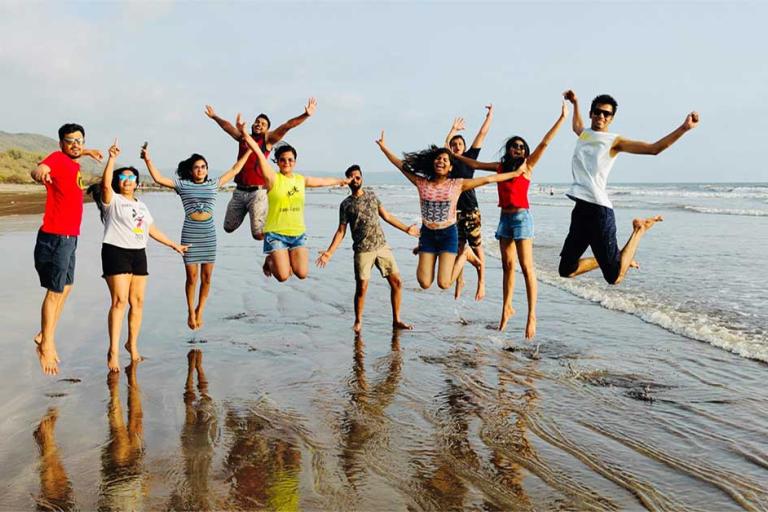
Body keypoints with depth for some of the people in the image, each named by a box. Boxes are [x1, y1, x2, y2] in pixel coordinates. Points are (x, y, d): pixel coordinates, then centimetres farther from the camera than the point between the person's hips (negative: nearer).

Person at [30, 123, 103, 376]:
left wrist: (86, 152, 28)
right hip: (56, 236, -9)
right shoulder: (57, 158, -13)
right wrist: (40, 172, -58)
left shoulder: (73, 162, 11)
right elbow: (37, 170, -37)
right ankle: (46, 345, 8)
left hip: (70, 236, 9)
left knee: (66, 287, 17)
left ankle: (45, 336, 29)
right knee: (55, 291, -2)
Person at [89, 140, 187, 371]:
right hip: (116, 252, -6)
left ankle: (132, 344, 20)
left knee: (137, 301, 5)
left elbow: (152, 230, 23)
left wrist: (174, 245, 22)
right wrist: (112, 159, -26)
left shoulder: (141, 205, 21)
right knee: (119, 301, -14)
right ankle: (113, 351, -13)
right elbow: (105, 184, -20)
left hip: (138, 254, 6)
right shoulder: (112, 200, 1)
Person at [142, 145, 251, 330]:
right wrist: (148, 160, -8)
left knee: (207, 276, 3)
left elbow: (234, 170, 16)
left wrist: (248, 151, 17)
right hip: (190, 234, -2)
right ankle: (190, 311, 17)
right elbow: (158, 178, -1)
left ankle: (199, 310, 19)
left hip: (208, 235, 2)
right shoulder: (183, 185, 4)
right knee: (192, 276, -1)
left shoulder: (214, 184, 11)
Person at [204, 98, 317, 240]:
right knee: (229, 228, 15)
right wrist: (214, 116, 46)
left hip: (257, 192, -5)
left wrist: (306, 115, -16)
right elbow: (227, 126, 34)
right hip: (239, 191, 5)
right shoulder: (243, 137, 17)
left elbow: (287, 126, -8)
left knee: (259, 234, -12)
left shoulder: (268, 139, 4)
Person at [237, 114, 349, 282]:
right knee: (283, 276, -10)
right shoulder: (273, 178, -6)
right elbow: (259, 153, -17)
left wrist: (340, 181, 42)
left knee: (302, 274, -6)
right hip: (276, 234, -4)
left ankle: (285, 259, 27)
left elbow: (322, 181, 27)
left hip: (298, 234, 4)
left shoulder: (301, 180, 9)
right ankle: (270, 260, 24)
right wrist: (244, 133, -26)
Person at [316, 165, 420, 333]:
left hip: (382, 246, 3)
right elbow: (341, 231, 2)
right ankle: (358, 322, 16)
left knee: (396, 282, 0)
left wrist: (406, 229, 17)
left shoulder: (371, 195, 11)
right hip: (363, 250, -3)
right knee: (361, 287, -6)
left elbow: (387, 216, 17)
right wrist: (329, 252, -7)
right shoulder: (346, 204, 2)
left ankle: (396, 320, 13)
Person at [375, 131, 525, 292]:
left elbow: (488, 179, -3)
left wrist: (515, 173, -1)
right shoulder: (422, 183, -2)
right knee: (425, 284, -2)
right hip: (427, 234, 2)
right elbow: (401, 166, 5)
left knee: (444, 284, -10)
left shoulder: (457, 185, -5)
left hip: (448, 234, -2)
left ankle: (464, 255, 18)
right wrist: (384, 148, 5)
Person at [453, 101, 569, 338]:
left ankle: (532, 317, -10)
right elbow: (475, 164, 23)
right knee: (507, 265, 11)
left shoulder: (527, 166, 0)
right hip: (504, 218, 5)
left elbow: (544, 143, -7)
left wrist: (562, 118, -11)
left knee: (526, 267, -9)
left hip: (521, 217, -5)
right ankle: (507, 308, 22)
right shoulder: (501, 166, 13)